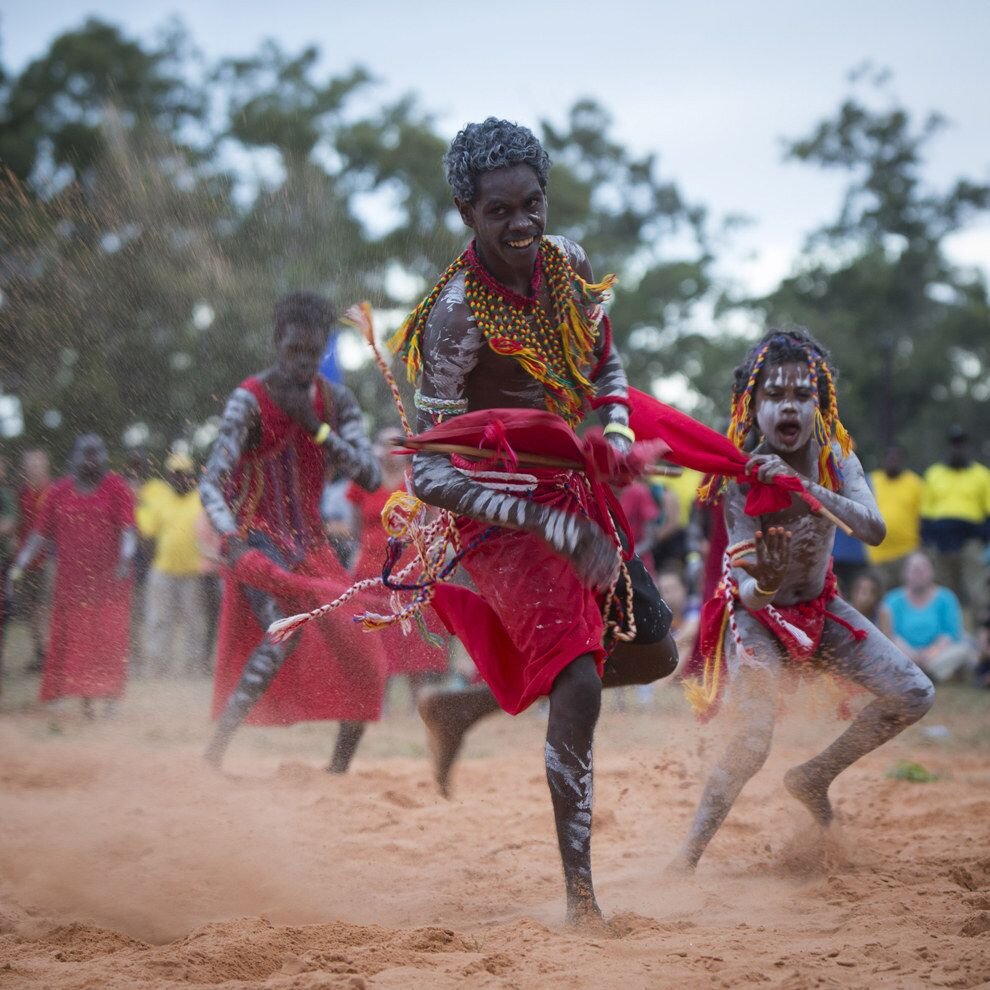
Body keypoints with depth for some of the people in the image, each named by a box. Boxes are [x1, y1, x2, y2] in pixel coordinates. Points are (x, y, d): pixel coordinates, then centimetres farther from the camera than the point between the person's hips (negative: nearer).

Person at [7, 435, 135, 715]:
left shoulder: (115, 487, 1)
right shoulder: (60, 492, 9)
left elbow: (128, 528, -8)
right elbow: (41, 532, 7)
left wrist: (125, 558, -25)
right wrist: (21, 564, -1)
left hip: (109, 579, -3)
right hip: (72, 579, 3)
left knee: (110, 638, -7)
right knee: (73, 638, 1)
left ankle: (110, 701, -4)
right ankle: (85, 700, 9)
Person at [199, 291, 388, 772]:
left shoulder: (336, 402, 5)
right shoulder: (250, 400, -13)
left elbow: (371, 477, -5)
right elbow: (212, 484, -23)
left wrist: (316, 426, -16)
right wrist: (232, 541, -42)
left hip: (312, 547, 6)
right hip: (259, 541, -6)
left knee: (363, 660, 1)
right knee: (286, 632, -31)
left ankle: (339, 769, 16)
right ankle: (214, 754, -30)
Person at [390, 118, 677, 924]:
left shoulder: (569, 264, -3)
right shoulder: (456, 315, -23)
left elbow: (606, 368, 15)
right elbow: (429, 473, -24)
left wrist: (615, 435, -8)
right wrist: (556, 529, -28)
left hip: (575, 494, 8)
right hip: (504, 513, -8)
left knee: (654, 654, 13)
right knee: (580, 683, -20)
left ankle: (466, 706, 26)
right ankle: (580, 895, -13)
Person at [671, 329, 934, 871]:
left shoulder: (835, 456, -17)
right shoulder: (740, 479, -27)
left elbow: (874, 530, -34)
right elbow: (750, 596, -30)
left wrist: (803, 486, -47)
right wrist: (764, 580, -55)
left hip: (819, 607, 5)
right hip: (758, 614, -5)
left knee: (913, 696, -3)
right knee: (751, 743, -23)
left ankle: (814, 778, 13)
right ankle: (686, 858, -10)